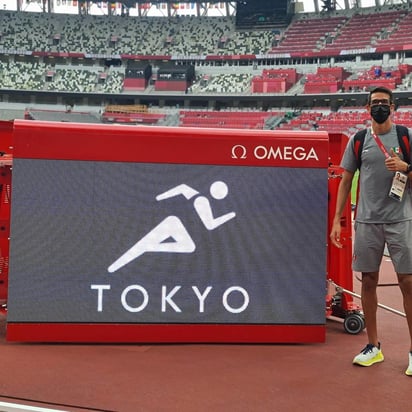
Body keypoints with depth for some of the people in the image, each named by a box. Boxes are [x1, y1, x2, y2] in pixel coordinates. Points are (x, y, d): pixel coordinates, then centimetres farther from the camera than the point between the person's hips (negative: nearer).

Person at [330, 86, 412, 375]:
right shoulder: (358, 139, 8)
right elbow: (346, 180, 9)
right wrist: (337, 219, 4)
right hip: (367, 221, 2)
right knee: (368, 280, 6)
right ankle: (374, 346, 19)